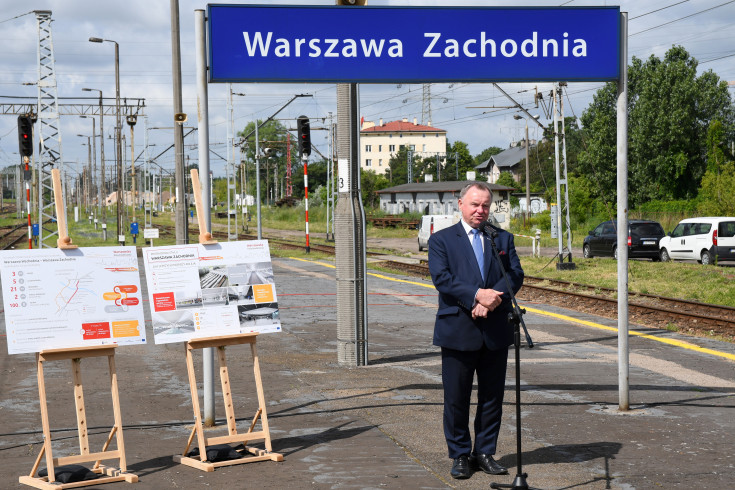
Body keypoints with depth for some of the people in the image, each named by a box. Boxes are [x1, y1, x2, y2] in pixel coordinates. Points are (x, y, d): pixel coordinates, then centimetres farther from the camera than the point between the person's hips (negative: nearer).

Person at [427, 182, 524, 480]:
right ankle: (460, 456, 15)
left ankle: (485, 453, 20)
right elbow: (441, 278, -10)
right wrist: (477, 295, -22)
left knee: (492, 396, 8)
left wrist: (492, 300, -16)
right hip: (458, 331, -3)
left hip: (496, 331, 3)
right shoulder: (441, 240, 4)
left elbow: (516, 274, 1)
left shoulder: (503, 238, 13)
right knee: (456, 398, 2)